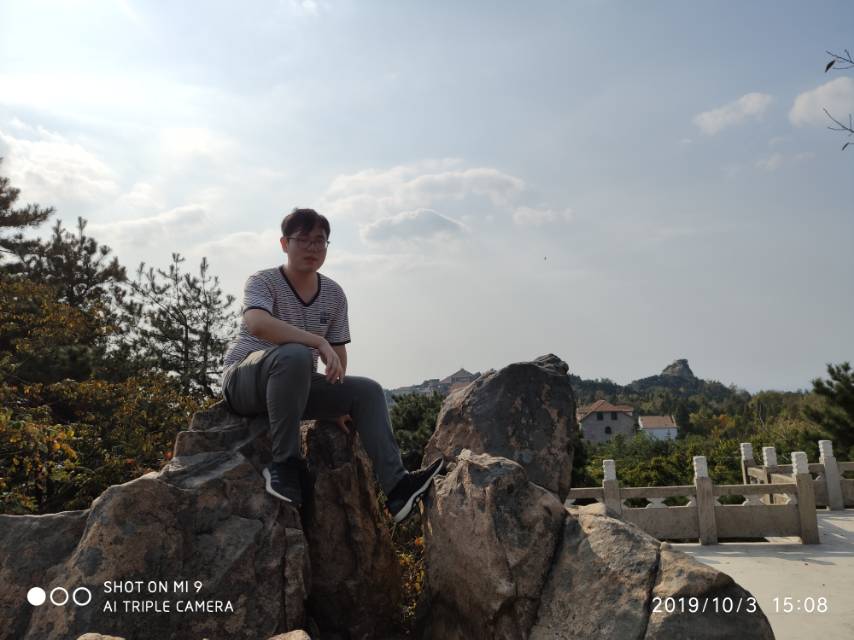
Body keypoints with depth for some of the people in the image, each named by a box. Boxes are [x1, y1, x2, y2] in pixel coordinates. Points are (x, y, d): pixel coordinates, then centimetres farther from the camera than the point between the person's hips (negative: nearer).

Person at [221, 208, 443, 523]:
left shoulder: (334, 294, 7)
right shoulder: (262, 281, -10)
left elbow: (337, 352, 10)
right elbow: (257, 324, -33)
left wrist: (337, 403, 0)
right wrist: (318, 341, -39)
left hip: (297, 386, 6)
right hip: (244, 380, -6)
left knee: (367, 391, -10)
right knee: (295, 355, -38)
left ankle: (396, 488, -17)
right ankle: (284, 463, -28)